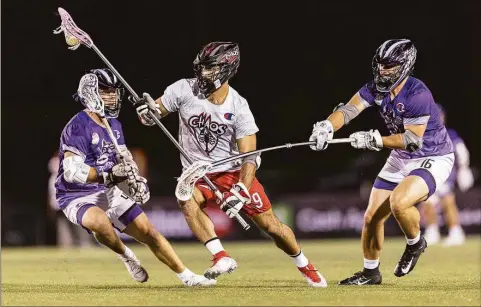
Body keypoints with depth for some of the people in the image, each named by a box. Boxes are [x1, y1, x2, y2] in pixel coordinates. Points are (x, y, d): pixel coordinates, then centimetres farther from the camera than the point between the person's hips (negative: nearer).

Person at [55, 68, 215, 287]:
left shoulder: (113, 124, 7)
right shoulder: (78, 127, -21)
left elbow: (124, 158, 17)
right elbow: (71, 172, -30)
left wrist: (136, 179, -4)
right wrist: (108, 175, -37)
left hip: (109, 193, 8)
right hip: (78, 197, -8)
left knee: (148, 232, 4)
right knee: (100, 221, -39)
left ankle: (186, 276, 15)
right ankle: (124, 255, -9)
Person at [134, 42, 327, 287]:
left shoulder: (238, 108, -16)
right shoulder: (184, 90, -13)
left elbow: (250, 157, -16)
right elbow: (151, 117, -4)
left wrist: (240, 192, -30)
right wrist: (146, 109, -29)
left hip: (234, 172, -1)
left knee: (270, 224, 0)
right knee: (186, 200, -33)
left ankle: (305, 267, 26)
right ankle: (222, 258, -30)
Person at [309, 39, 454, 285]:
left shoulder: (417, 94, -27)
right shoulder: (376, 88, -7)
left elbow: (413, 140, -27)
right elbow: (349, 110, -20)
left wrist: (376, 140, -32)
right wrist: (327, 126, -39)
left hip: (433, 159, -7)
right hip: (401, 159, 7)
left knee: (399, 202, -32)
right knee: (372, 217, 6)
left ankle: (415, 244, -1)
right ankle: (370, 272, 27)